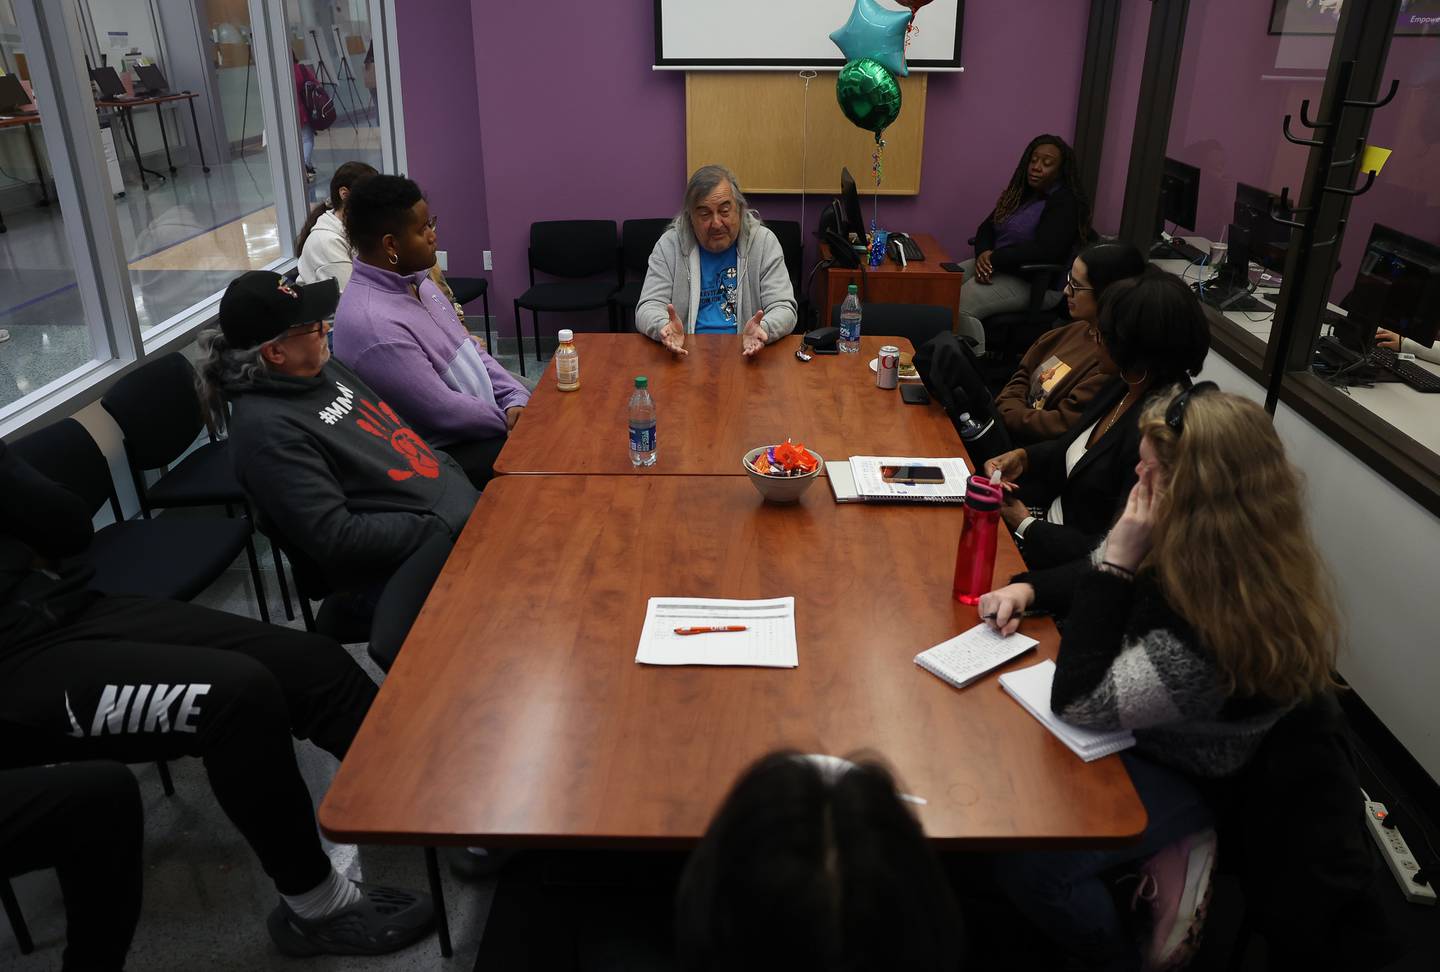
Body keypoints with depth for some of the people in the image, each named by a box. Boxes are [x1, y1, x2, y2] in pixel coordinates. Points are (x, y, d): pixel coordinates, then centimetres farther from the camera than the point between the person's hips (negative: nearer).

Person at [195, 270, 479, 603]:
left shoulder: (321, 368, 7)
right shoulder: (267, 428, -19)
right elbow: (337, 538, -22)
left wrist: (452, 476, 7)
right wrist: (441, 528, -19)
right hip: (403, 573, -9)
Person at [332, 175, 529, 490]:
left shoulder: (415, 280, 3)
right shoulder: (372, 324, -26)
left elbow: (470, 349, 10)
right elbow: (443, 413, -23)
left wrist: (517, 399, -3)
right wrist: (511, 421, -11)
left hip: (481, 421, 9)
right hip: (448, 455, -9)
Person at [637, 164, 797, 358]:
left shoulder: (764, 242, 3)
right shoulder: (669, 245, 4)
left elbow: (783, 309, -1)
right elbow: (647, 308, 0)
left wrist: (763, 330, -25)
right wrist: (664, 327, -25)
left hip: (747, 353, 1)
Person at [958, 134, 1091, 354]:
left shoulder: (1065, 203, -10)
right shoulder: (1020, 192, 15)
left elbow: (1044, 251, -23)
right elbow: (987, 227, 13)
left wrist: (993, 259, -21)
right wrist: (983, 253, -11)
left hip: (1033, 282, -9)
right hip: (997, 268, 9)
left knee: (959, 306, -29)